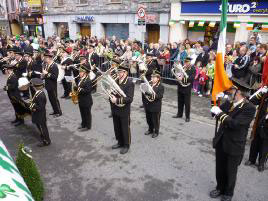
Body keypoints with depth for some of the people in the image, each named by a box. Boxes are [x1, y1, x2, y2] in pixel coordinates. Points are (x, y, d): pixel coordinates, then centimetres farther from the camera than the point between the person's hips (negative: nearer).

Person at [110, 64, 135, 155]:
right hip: (115, 110, 6)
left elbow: (129, 99, -22)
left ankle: (126, 145, 27)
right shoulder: (115, 80, 3)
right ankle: (120, 142, 39)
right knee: (117, 128, 19)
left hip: (124, 111, -6)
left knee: (125, 128, 10)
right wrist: (111, 97, -6)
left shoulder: (130, 83, -16)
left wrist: (117, 100, -26)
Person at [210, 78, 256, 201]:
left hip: (234, 146, -5)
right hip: (221, 143, 5)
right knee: (219, 169, 21)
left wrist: (221, 113, -24)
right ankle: (220, 188, 45)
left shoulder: (249, 108, -19)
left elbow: (235, 124, -28)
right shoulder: (228, 103, -1)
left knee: (230, 172, 16)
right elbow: (215, 112, 5)